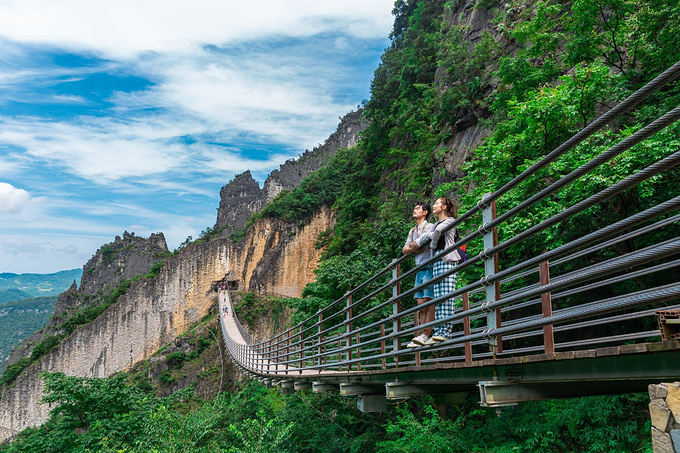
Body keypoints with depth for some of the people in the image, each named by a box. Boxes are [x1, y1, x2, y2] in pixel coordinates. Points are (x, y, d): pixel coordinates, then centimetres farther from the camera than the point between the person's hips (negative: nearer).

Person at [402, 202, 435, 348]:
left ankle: (425, 335, -13)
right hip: (419, 269, 8)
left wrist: (414, 246, -5)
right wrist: (413, 248, -1)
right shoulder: (413, 231, 22)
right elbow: (405, 250, 18)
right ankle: (421, 337, 4)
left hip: (429, 268, -8)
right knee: (421, 305, 5)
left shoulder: (429, 227, -2)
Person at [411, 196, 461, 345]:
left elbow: (438, 230, -14)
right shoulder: (435, 225, 27)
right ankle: (438, 332, -3)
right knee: (438, 299, 0)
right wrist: (417, 243, 6)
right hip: (436, 262, 7)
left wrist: (434, 243, -1)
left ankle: (446, 331, -17)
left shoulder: (450, 221, 3)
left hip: (448, 260, -7)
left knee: (447, 296, -13)